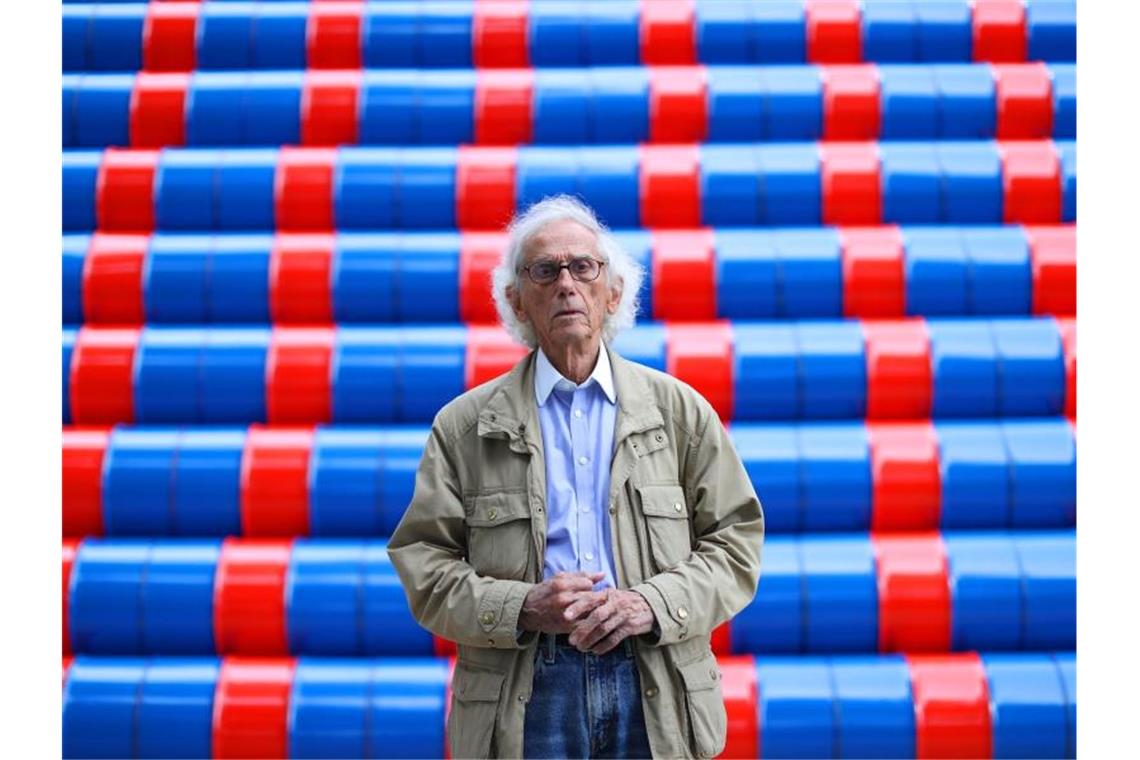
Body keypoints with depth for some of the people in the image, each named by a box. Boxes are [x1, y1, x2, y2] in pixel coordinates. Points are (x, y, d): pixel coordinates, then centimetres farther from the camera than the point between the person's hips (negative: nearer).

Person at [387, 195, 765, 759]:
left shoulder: (679, 410, 8)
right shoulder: (464, 426, 6)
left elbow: (736, 542, 6)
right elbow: (422, 563, 2)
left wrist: (652, 604, -11)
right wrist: (521, 608, -13)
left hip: (655, 693, 1)